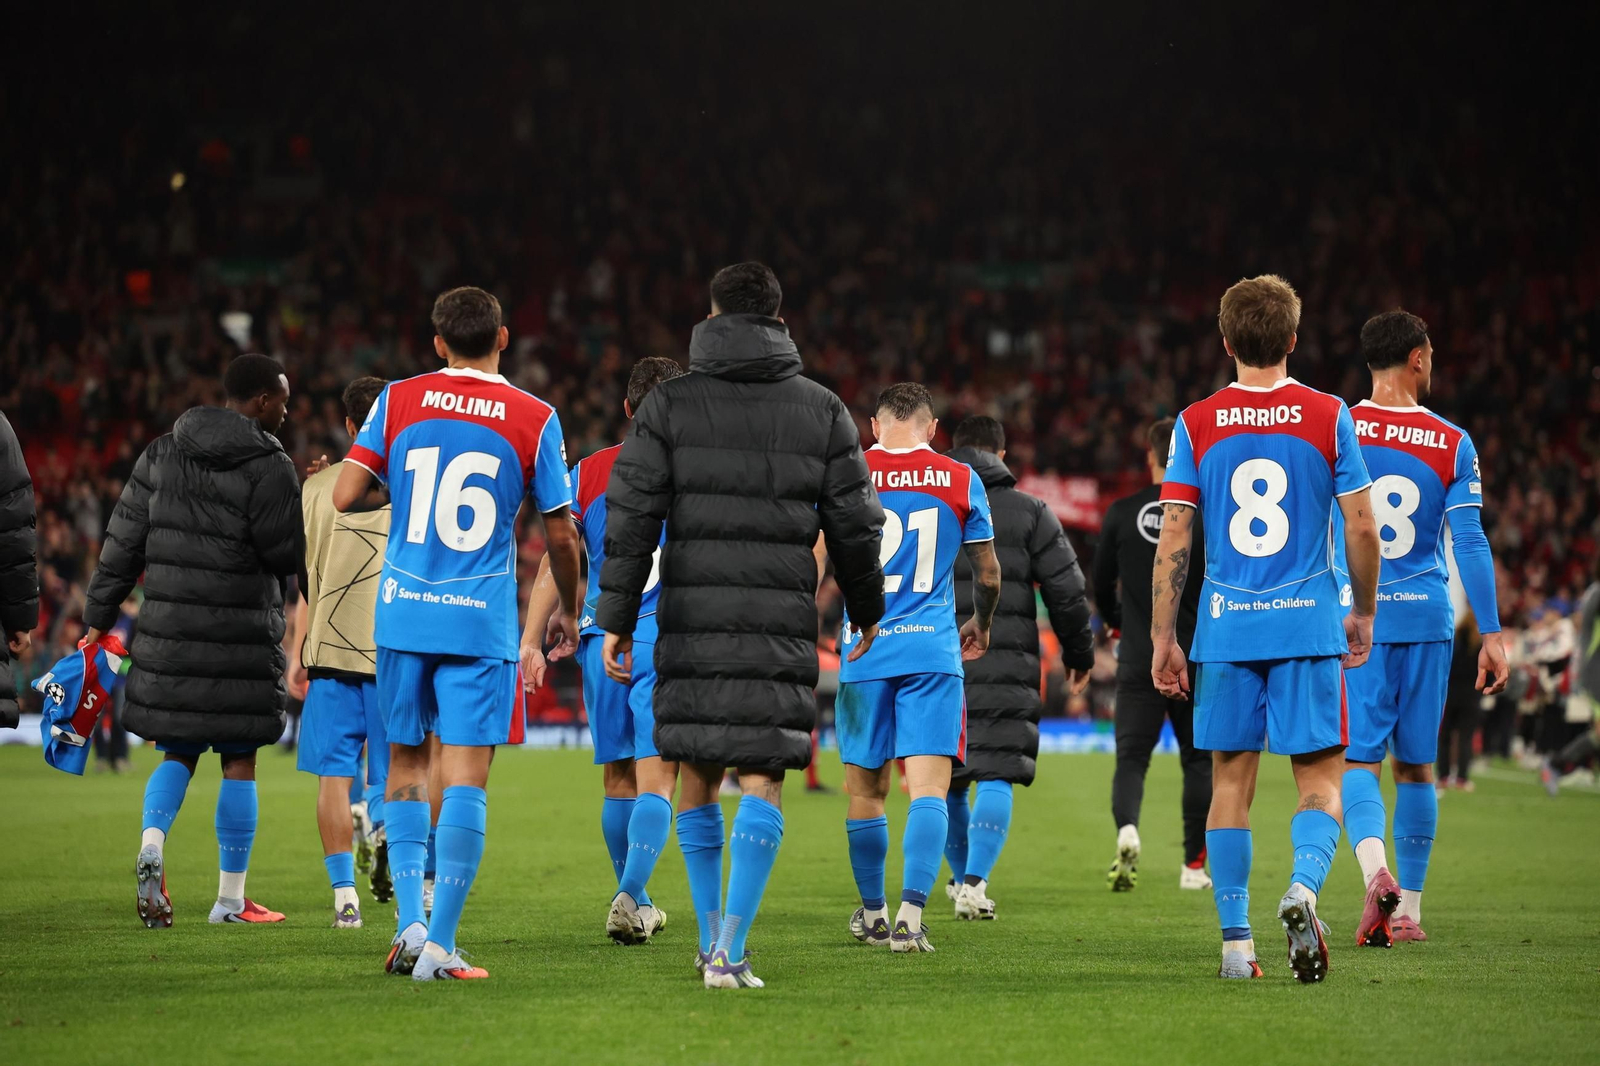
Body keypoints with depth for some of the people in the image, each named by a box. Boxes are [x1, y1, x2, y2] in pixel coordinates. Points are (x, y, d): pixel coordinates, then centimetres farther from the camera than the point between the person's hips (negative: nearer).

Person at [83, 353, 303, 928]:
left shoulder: (161, 454, 8)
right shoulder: (269, 468, -10)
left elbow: (122, 543, 9)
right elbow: (288, 556, -9)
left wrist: (98, 617, 15)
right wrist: (308, 498, 6)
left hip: (168, 632, 4)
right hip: (241, 638, -4)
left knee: (178, 751, 14)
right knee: (239, 761, 5)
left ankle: (152, 843, -13)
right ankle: (231, 898, 8)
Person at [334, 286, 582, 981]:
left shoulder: (398, 401, 2)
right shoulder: (535, 419, -1)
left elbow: (345, 496, -3)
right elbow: (560, 535, 3)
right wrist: (570, 611, 20)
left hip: (403, 612, 2)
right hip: (482, 623, -2)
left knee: (406, 766, 15)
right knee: (466, 777, -2)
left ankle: (410, 924, 5)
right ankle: (439, 946, -7)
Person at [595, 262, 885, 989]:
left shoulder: (669, 405, 3)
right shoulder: (822, 411, 6)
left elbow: (632, 519, -2)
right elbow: (854, 525, 9)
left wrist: (616, 619, 1)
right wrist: (867, 610, 24)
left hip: (691, 617, 1)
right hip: (781, 621, -1)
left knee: (697, 775, 14)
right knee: (761, 779, -1)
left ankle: (711, 937, 22)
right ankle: (730, 951, -11)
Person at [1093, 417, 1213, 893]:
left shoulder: (1120, 513, 1)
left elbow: (1101, 586, 9)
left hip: (1138, 660, 1)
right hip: (1195, 658, -1)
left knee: (1131, 755, 3)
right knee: (1199, 759, 12)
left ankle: (1126, 828, -26)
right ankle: (1194, 863, 12)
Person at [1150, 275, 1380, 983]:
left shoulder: (1196, 425, 2)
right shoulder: (1328, 417, -1)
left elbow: (1173, 539, -1)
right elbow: (1362, 529, 0)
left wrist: (1162, 640, 4)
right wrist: (1364, 613, 14)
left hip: (1226, 628, 1)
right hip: (1309, 626, -1)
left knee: (1230, 781, 9)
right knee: (1320, 780, 4)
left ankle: (1236, 944, 8)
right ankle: (1303, 887, -24)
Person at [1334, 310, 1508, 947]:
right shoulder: (1453, 445, 0)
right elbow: (1470, 544, -4)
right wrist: (1491, 634, -1)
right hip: (1427, 618, 1)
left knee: (1358, 760, -1)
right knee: (1416, 764, 10)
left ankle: (1376, 873, -28)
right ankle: (1408, 907, 14)